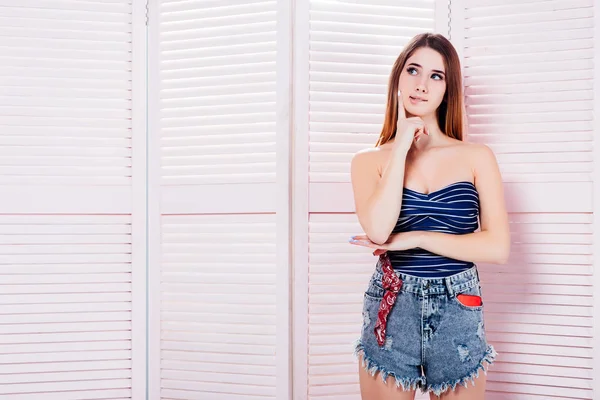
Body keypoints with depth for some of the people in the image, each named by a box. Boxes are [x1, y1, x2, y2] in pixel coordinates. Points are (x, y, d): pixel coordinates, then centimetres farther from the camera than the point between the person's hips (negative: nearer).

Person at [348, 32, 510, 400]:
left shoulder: (478, 157, 1)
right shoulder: (369, 161, 1)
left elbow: (499, 248, -7)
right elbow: (378, 231, -18)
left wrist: (416, 238, -12)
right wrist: (402, 146, -11)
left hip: (458, 316, 1)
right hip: (390, 313, 0)